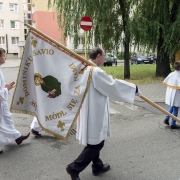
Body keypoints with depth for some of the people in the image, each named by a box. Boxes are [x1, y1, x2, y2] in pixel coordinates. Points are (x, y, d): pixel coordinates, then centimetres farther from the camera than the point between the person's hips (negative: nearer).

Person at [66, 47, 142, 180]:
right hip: (94, 112, -10)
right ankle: (74, 168, 7)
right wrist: (134, 89, -6)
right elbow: (113, 85, -17)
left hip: (90, 111, 10)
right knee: (96, 143, 1)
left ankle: (98, 166, 35)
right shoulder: (96, 72, -22)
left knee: (95, 141, 21)